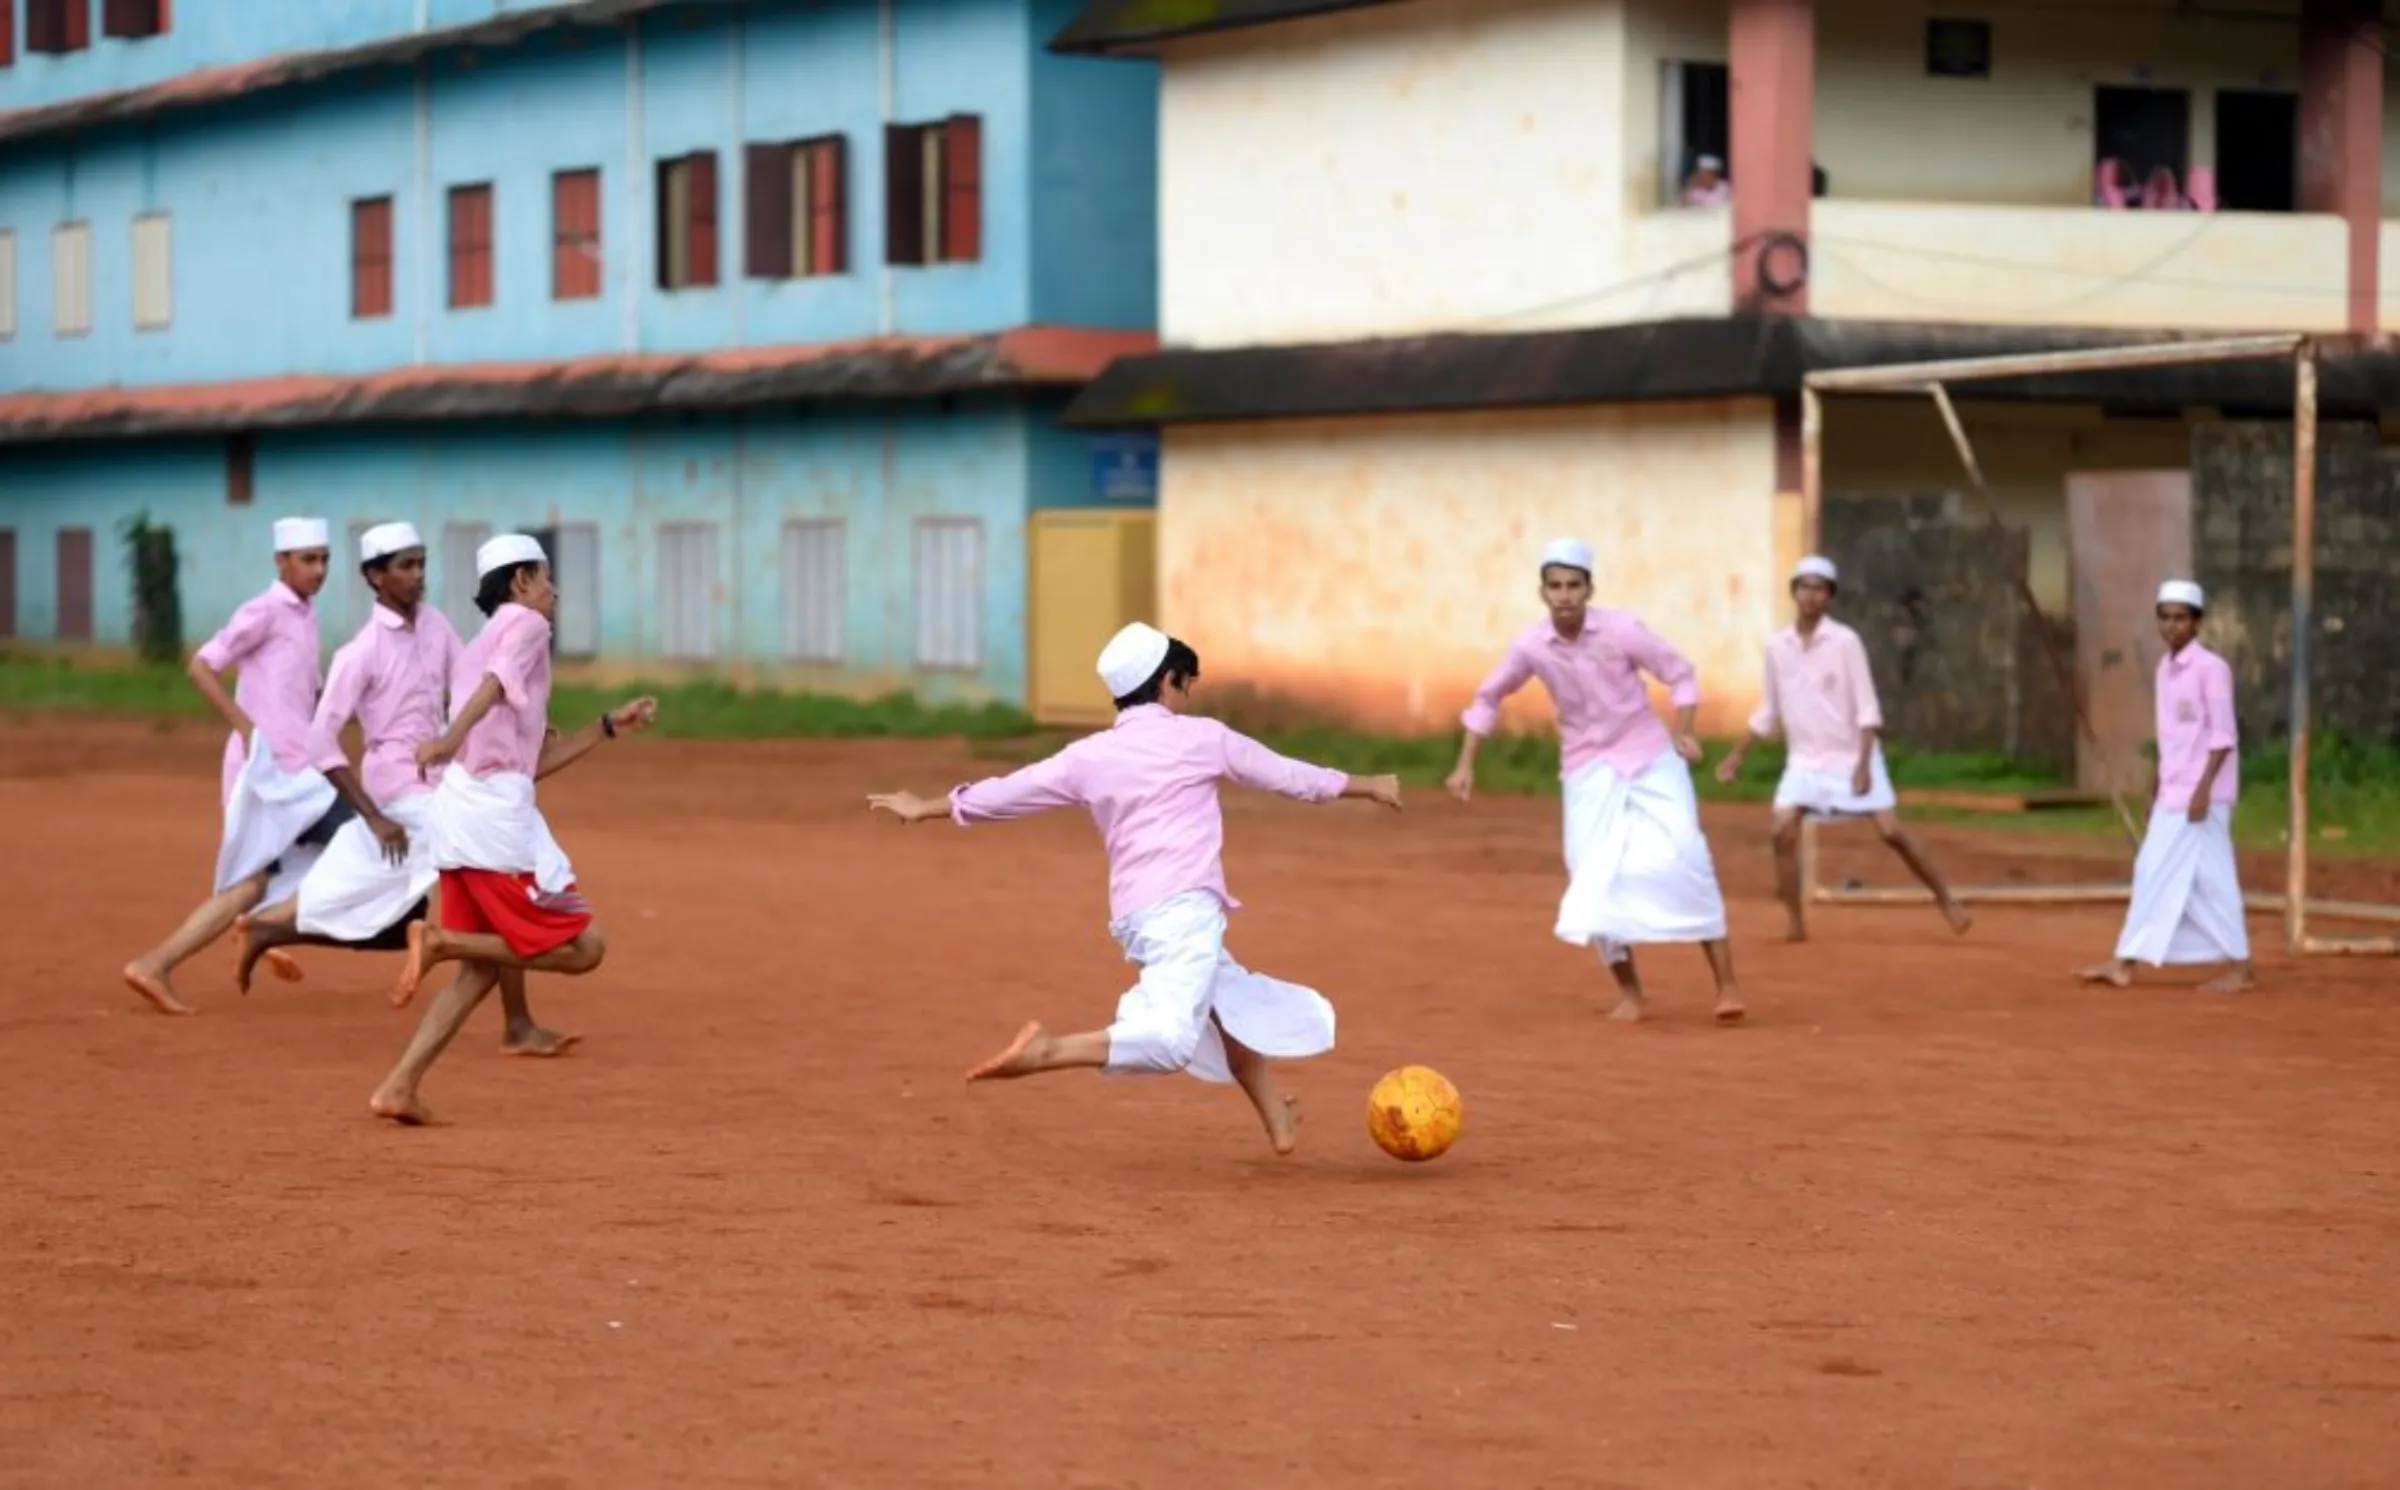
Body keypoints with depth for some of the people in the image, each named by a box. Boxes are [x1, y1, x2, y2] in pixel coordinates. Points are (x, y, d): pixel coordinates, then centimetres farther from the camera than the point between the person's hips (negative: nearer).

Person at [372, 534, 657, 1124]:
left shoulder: (483, 644, 28)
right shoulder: (524, 623, 3)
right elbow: (493, 687, -20)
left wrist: (611, 724, 28)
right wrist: (452, 740, -37)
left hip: (455, 811, 9)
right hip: (496, 808, -9)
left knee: (484, 965, 15)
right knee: (582, 948, -4)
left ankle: (399, 1088, 5)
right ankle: (441, 940, -12)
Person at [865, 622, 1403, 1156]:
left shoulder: (1090, 755, 13)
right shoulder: (1201, 737, 5)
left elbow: (1009, 791, 18)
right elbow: (1289, 775, 13)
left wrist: (927, 808, 32)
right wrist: (1365, 786, 27)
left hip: (1135, 916, 7)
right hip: (1184, 910, -7)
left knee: (1233, 1006, 25)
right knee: (1170, 1038, -20)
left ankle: (1280, 1126, 32)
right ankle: (1047, 1052, -34)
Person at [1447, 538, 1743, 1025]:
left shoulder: (1621, 630, -16)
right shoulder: (1531, 646, -10)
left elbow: (1681, 674, -5)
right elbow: (1488, 698, 7)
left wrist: (1683, 732, -19)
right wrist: (1466, 765, 4)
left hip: (1651, 762, -2)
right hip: (1588, 770, 2)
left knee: (1685, 862, -11)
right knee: (1594, 877, -5)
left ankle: (1726, 985, -7)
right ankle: (1629, 992, 11)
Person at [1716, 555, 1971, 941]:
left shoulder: (1845, 641, -10)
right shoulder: (1777, 646, 2)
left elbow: (1867, 708, -11)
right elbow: (1769, 711, 13)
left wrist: (1863, 762, -20)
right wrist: (1738, 755, 12)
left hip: (1852, 757, -3)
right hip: (1805, 761, 3)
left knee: (1891, 832, -8)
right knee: (1783, 830, -14)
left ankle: (1946, 900, 7)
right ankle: (1794, 922, -5)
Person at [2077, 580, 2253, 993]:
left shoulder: (2210, 668, -11)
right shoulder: (2165, 668, 12)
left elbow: (2223, 736, -14)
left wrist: (2203, 788, -21)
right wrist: (2157, 789, 18)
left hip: (2203, 793, -8)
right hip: (2172, 794, 8)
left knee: (2211, 878, -4)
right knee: (2153, 874, 6)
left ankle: (2240, 967, 3)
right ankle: (2124, 963, 7)